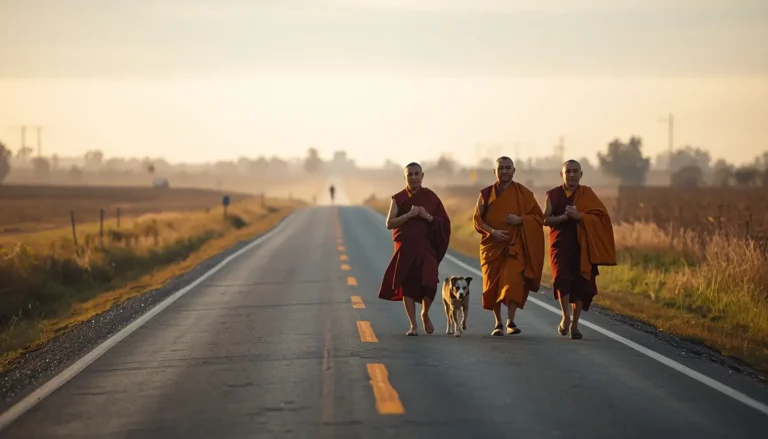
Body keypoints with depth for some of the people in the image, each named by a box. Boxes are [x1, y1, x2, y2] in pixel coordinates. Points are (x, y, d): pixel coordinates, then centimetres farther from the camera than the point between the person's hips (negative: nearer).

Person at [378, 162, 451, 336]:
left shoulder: (431, 197, 4)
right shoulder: (398, 199, 4)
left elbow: (444, 222, 4)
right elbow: (389, 224, -4)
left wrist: (428, 217, -13)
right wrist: (409, 215, -15)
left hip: (426, 247, 0)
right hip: (405, 247, 0)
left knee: (429, 283, -11)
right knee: (407, 284, -2)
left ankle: (425, 314, 19)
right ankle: (413, 325, 8)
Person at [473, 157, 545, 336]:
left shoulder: (523, 193, 2)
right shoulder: (486, 193, 5)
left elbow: (538, 216, 4)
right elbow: (477, 219, 3)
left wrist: (520, 219, -15)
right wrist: (493, 231, -14)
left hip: (515, 245, -2)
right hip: (492, 245, 2)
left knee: (512, 280, -18)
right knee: (493, 284, 2)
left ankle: (510, 321, -14)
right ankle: (498, 323, 14)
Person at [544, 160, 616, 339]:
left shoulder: (587, 194, 6)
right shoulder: (553, 194, 7)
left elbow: (601, 217, -4)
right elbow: (546, 219, -1)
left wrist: (580, 216, -18)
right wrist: (564, 217, -18)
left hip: (582, 246, 1)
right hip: (560, 244, -1)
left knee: (581, 284, 1)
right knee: (562, 277, -22)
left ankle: (574, 325, 11)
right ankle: (565, 316, -8)